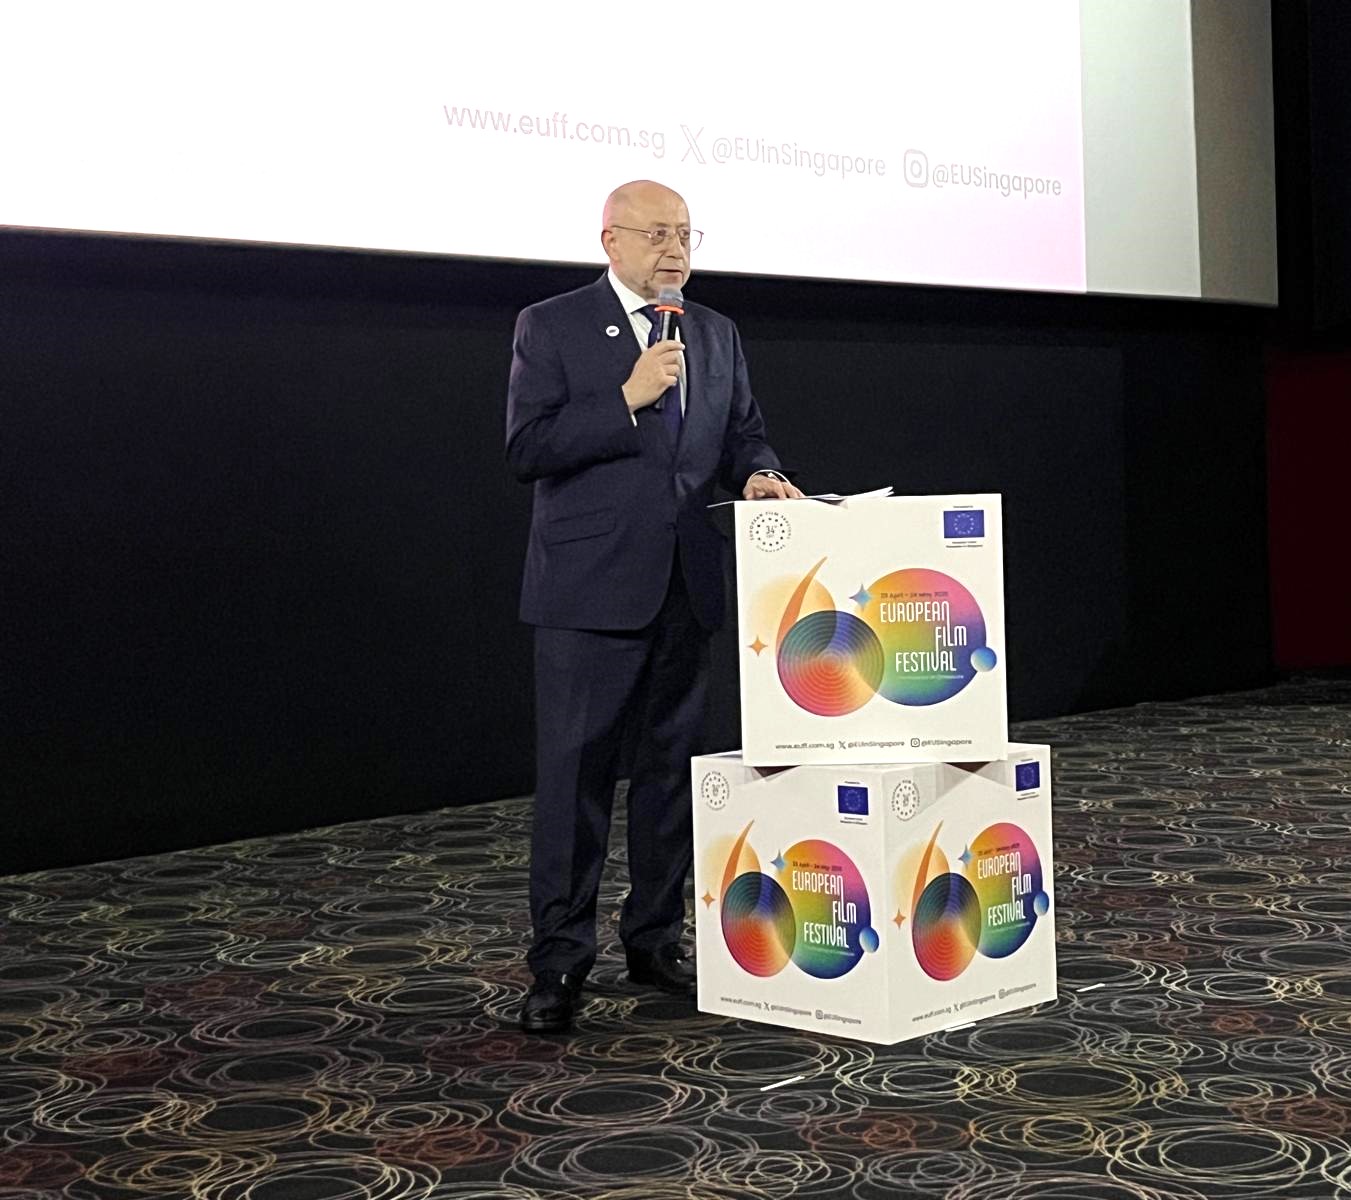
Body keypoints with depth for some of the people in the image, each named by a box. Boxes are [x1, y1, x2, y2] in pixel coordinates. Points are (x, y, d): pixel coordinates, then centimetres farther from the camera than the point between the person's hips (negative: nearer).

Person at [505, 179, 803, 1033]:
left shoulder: (716, 334, 13)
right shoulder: (552, 328, -3)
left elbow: (745, 432, 17)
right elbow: (526, 448, -11)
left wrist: (758, 475, -5)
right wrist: (626, 397, -18)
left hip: (686, 586, 5)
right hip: (591, 588, -5)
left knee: (673, 766, 12)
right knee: (576, 776, -3)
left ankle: (657, 938, 25)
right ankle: (560, 962, 5)